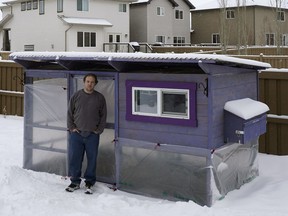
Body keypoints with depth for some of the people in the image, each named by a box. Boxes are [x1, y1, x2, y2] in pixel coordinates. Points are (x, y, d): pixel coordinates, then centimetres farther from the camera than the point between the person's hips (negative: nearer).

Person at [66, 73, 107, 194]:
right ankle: (75, 181, 17)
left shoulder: (100, 98, 4)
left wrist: (99, 130, 0)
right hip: (76, 133, 0)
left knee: (92, 159, 5)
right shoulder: (76, 96, 4)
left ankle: (89, 182, 18)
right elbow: (70, 113, 8)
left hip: (92, 135, 0)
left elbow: (103, 115, 8)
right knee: (74, 158, 3)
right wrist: (71, 127, 0)